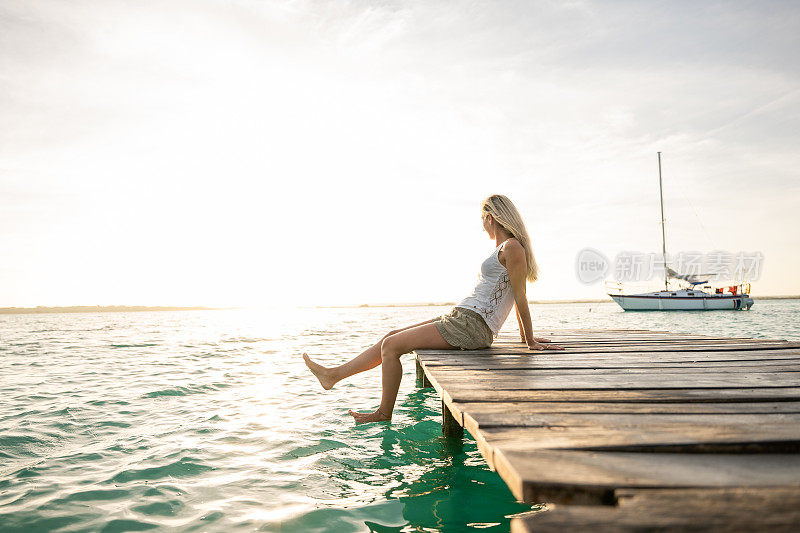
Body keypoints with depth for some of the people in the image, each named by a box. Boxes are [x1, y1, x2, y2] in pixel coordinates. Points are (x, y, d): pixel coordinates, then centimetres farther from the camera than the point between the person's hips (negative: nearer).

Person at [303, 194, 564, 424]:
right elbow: (519, 300, 24)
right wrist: (525, 336, 28)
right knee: (391, 338, 9)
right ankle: (334, 374, 19)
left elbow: (520, 298, -9)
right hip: (459, 319, 10)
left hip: (471, 325, -10)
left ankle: (385, 413, 3)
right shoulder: (506, 248, 20)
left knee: (391, 345, -10)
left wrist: (531, 341, -5)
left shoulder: (512, 247, -11)